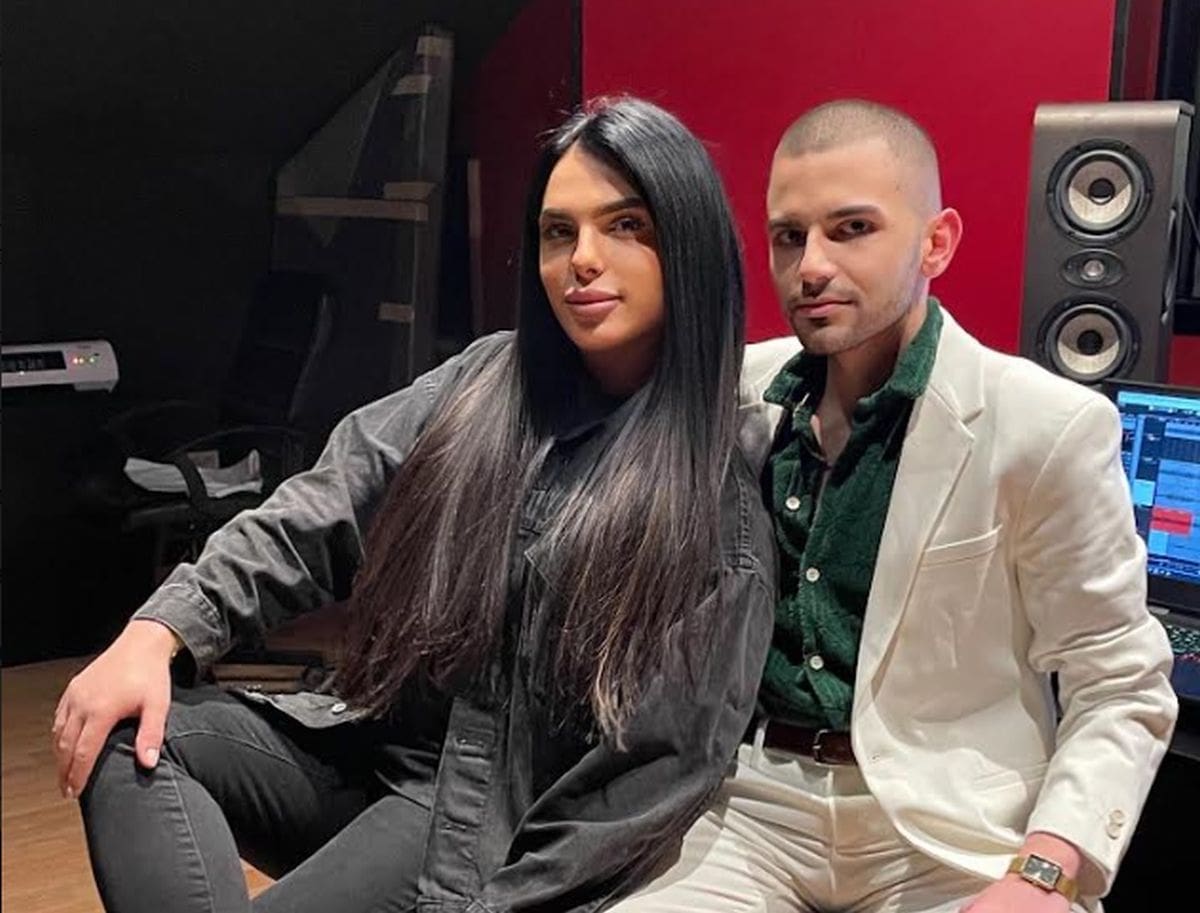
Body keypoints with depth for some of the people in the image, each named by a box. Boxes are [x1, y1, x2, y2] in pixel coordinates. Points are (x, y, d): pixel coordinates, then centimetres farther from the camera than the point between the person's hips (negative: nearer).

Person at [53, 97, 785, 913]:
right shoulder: (487, 382, 5)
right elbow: (316, 518, 2)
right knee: (127, 735, -15)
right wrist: (157, 634, -13)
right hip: (369, 745, 6)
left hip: (511, 808, -5)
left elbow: (667, 763, -11)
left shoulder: (723, 495, -9)